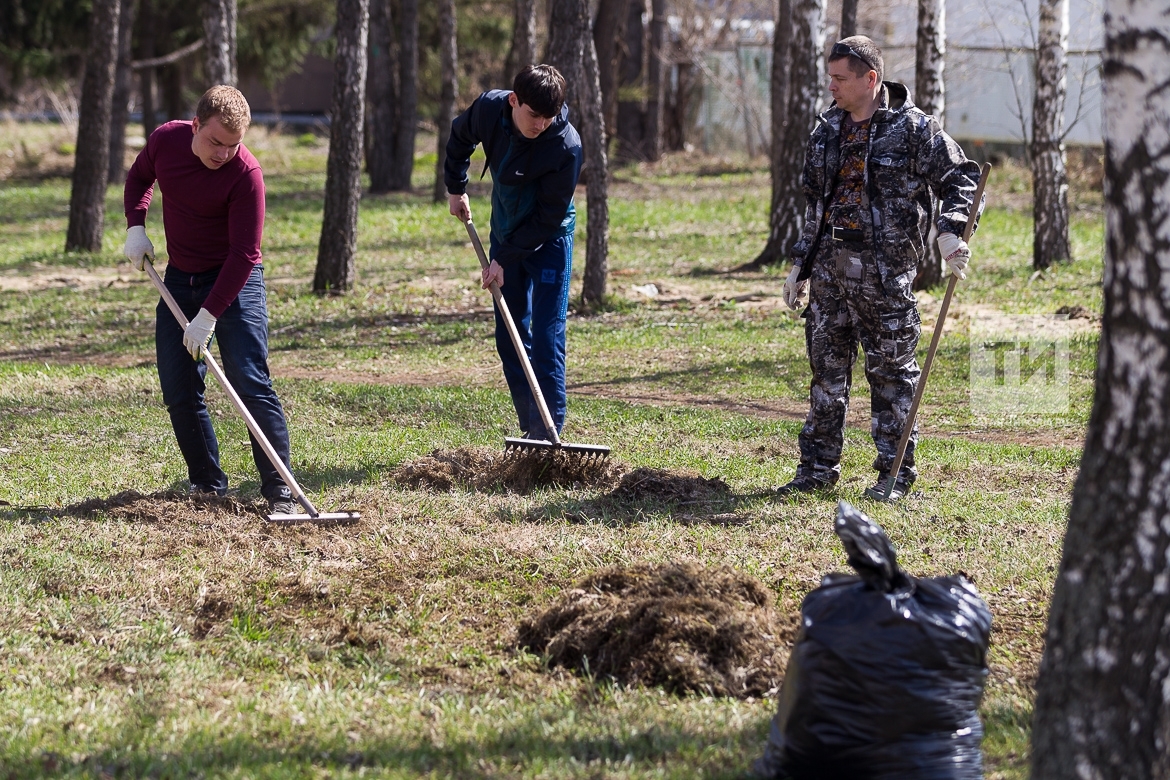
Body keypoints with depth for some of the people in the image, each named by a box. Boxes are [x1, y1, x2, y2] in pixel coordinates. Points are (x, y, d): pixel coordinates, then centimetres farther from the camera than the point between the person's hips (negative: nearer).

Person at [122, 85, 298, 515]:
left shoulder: (245, 173, -25)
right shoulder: (165, 140, -9)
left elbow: (243, 254, -23)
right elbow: (139, 178, 15)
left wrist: (208, 317, -26)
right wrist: (136, 226, -1)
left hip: (235, 280, -5)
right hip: (178, 278, 5)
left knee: (251, 383, -13)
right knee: (178, 391, 3)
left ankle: (278, 488, -11)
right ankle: (207, 483, 14)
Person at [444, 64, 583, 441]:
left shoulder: (567, 146, -30)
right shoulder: (488, 109, -17)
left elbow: (548, 217, -24)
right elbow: (459, 137, 9)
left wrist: (505, 260, -22)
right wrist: (455, 188, 12)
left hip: (549, 240, -5)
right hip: (505, 233, 5)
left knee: (547, 339, -12)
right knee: (510, 338, 7)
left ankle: (548, 433, -12)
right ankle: (531, 430, 14)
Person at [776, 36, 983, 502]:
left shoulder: (912, 127, -6)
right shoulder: (827, 129, 13)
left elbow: (959, 178, -4)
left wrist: (950, 231, -21)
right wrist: (800, 265, 19)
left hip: (885, 269, -6)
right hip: (829, 263, 6)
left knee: (891, 371, 0)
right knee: (826, 366, 9)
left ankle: (896, 472, 8)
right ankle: (817, 467, 17)